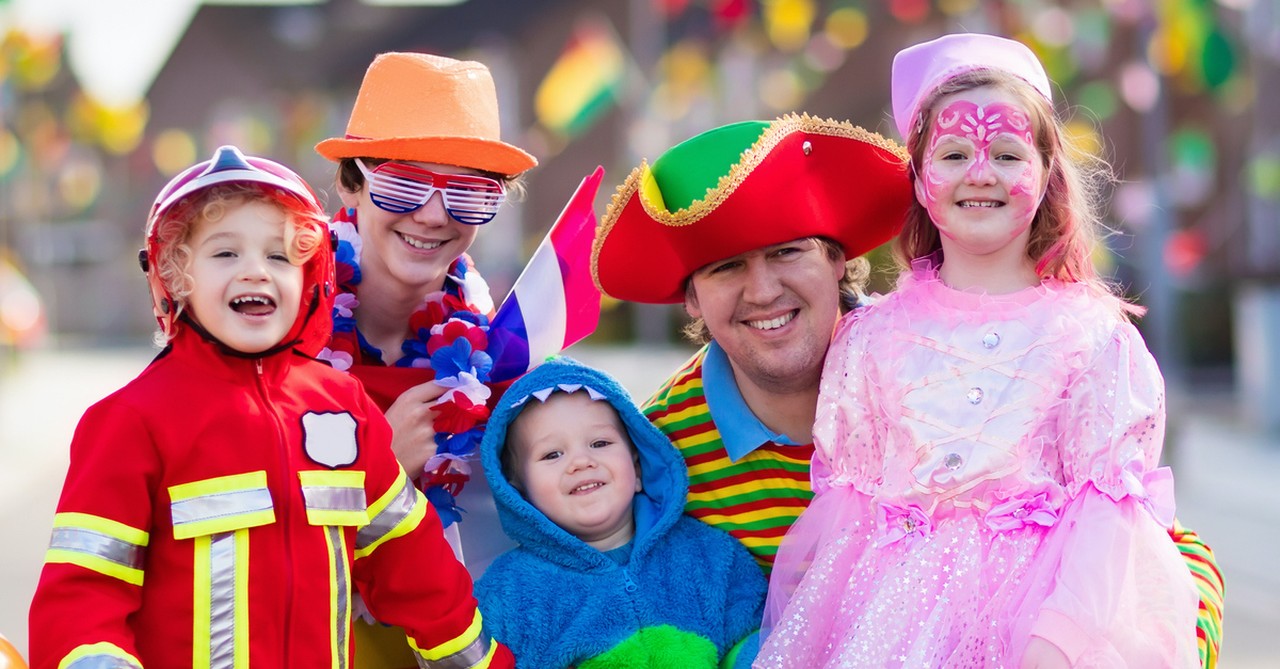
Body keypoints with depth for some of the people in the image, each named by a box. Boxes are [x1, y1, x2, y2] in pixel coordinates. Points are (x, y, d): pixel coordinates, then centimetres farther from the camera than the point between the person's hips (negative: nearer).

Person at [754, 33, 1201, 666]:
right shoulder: (872, 336, 11)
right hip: (899, 596, 2)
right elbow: (842, 501, 13)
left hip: (1030, 591, -2)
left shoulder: (1088, 334, 4)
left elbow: (1108, 506, -4)